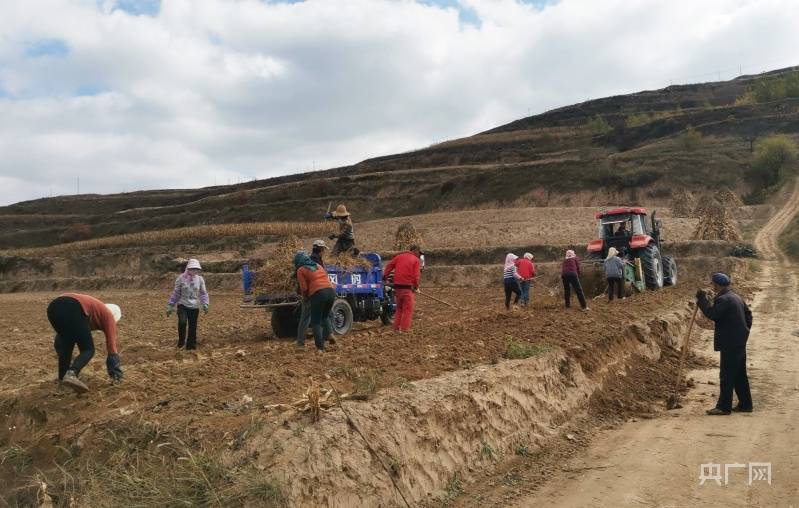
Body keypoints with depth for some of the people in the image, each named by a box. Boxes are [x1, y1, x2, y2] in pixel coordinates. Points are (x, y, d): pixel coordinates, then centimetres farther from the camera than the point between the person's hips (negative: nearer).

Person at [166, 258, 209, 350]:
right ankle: (181, 341, -2)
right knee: (182, 322, -24)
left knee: (193, 327, 4)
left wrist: (205, 304, -8)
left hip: (194, 307, 3)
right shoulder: (181, 278, -6)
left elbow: (203, 293, 7)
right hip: (182, 305, -2)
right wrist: (170, 306, 2)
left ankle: (191, 345, 19)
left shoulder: (200, 279, 2)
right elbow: (175, 293, 0)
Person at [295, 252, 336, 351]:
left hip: (318, 294, -6)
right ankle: (329, 334, 6)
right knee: (325, 316, 28)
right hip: (331, 291, 6)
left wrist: (305, 298, 19)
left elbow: (304, 288, -1)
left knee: (316, 322, 7)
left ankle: (320, 347, 1)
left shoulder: (301, 270, 6)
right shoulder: (318, 265, 24)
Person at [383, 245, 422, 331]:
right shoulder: (416, 260, 1)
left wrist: (385, 276, 16)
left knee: (399, 308, 19)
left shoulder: (399, 256, 14)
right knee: (408, 309, 2)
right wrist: (416, 286, 3)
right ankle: (405, 329, -2)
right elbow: (417, 276, -7)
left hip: (397, 286, 5)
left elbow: (389, 265, 8)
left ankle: (396, 327, 18)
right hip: (408, 287, -5)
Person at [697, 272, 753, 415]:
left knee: (726, 375, -5)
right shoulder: (736, 297, 15)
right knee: (740, 374, 16)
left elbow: (712, 314, -25)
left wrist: (702, 300, -18)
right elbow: (748, 314, 21)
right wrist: (744, 329, 21)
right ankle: (745, 404, 23)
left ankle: (724, 407, -2)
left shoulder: (723, 299, -17)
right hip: (740, 341, 10)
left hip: (730, 343, -10)